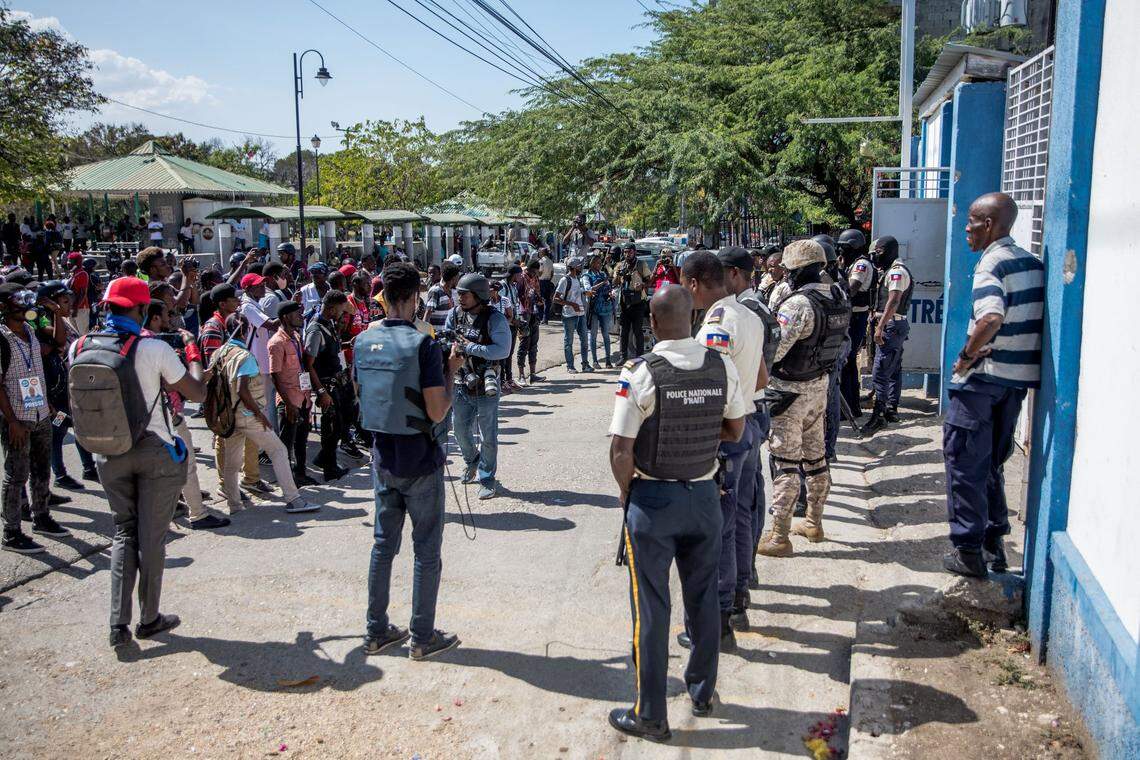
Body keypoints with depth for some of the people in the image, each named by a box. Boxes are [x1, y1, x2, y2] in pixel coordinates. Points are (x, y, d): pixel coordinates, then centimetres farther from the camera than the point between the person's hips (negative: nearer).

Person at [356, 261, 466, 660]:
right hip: (420, 461, -6)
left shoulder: (364, 340, -1)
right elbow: (438, 412, -20)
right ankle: (422, 638, 17)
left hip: (383, 458, 6)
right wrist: (451, 369, -7)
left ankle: (377, 631, 26)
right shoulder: (423, 345, -19)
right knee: (426, 552, 8)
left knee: (383, 544, 17)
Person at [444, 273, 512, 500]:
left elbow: (503, 350, -25)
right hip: (461, 383, 5)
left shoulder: (494, 319, -16)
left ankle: (487, 477, 22)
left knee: (488, 436, 5)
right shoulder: (455, 314, 1)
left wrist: (470, 347, -25)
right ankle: (472, 460, 48)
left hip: (485, 387, -5)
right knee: (461, 430, 20)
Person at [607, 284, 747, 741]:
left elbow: (621, 452, -18)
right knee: (703, 599, 19)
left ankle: (650, 716, 17)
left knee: (651, 608, 6)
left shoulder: (639, 373, -19)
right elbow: (735, 430, 8)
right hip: (704, 496, 4)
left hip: (652, 498, -4)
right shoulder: (722, 367, -5)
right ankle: (702, 692, 36)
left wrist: (627, 493, -1)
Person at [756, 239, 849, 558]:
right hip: (820, 385, 8)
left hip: (789, 390, -8)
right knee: (815, 455, 18)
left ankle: (779, 536, 4)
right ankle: (814, 522, 31)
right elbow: (839, 340, 11)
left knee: (785, 462, -2)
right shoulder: (838, 297, 2)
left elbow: (772, 349, -25)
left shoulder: (798, 304, -24)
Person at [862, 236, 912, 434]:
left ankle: (878, 416, -15)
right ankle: (892, 410, 23)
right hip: (898, 325, 11)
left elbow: (893, 301, -23)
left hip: (892, 325, -11)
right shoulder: (892, 271, 19)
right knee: (894, 370, 15)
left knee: (880, 373, -14)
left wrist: (880, 327, -27)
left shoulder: (896, 271, -14)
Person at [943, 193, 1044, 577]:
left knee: (965, 462, 2)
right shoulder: (1032, 262, 11)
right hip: (1020, 376, 8)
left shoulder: (992, 264, -15)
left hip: (983, 377, -8)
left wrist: (965, 356, -19)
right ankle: (994, 545, 25)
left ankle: (969, 551, 7)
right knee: (992, 462, 19)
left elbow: (991, 318, -32)